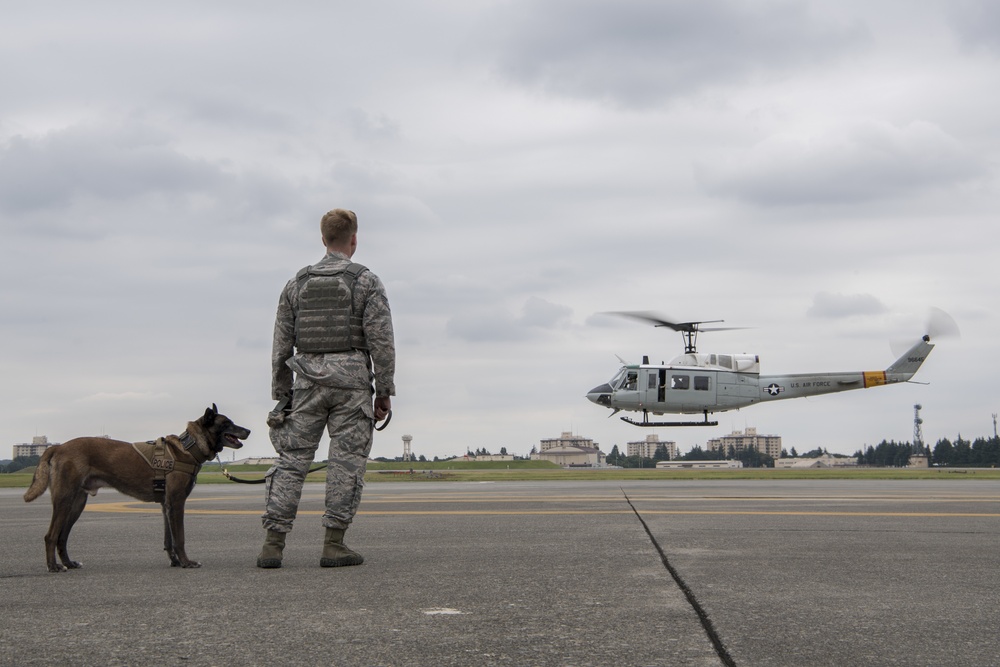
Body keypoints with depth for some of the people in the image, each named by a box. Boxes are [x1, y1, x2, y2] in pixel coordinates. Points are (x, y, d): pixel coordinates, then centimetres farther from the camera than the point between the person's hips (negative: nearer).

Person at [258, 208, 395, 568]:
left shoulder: (297, 283, 10)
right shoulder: (366, 281, -1)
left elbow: (281, 344, 9)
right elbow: (381, 340, -7)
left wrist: (281, 394, 14)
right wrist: (384, 391, -2)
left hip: (308, 380, 3)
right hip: (351, 380, -3)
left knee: (292, 458, 3)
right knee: (347, 461, 1)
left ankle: (273, 544, -3)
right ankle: (334, 544, -2)